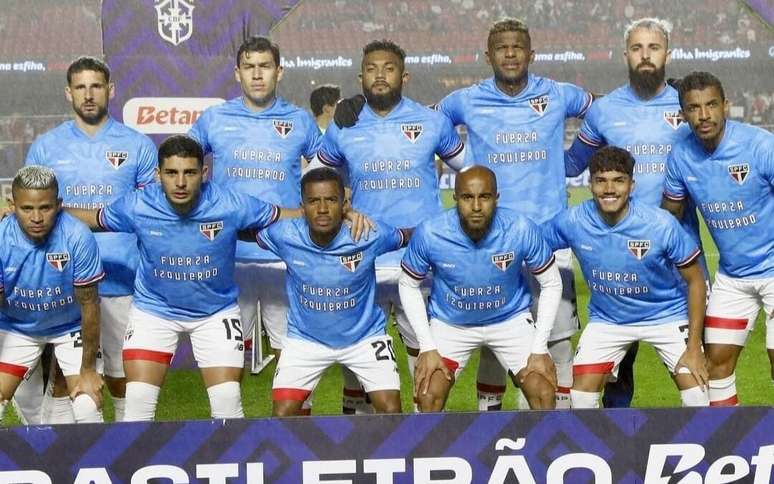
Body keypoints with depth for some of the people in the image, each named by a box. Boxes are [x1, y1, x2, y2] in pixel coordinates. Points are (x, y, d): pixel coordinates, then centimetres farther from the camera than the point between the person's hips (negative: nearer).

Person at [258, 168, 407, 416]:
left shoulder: (370, 235, -24)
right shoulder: (285, 235, -22)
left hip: (365, 336, -1)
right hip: (305, 338, 1)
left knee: (391, 411, -9)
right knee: (283, 415, -7)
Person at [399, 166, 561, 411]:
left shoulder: (522, 230, -25)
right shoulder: (429, 233, -25)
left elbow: (551, 283, -10)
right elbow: (408, 286, -8)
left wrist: (540, 349, -13)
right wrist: (427, 347, -13)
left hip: (511, 319, 0)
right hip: (449, 323, 0)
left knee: (544, 395, -11)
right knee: (428, 397, -14)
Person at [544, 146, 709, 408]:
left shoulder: (662, 224, -25)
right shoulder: (571, 222, -21)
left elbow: (695, 281, -14)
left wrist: (694, 347, -16)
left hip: (666, 315, -2)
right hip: (606, 320, 2)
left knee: (697, 400, -11)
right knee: (581, 397, -5)